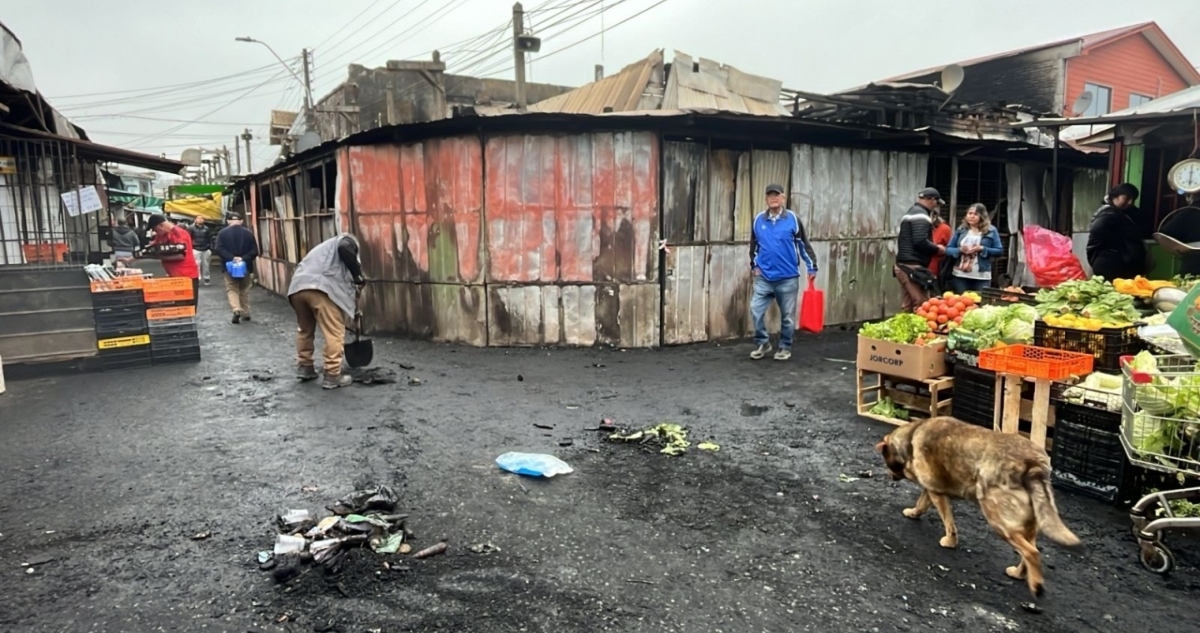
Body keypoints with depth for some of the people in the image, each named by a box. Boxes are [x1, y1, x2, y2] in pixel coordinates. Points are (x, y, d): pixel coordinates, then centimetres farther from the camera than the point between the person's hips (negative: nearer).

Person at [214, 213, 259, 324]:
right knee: (245, 290, 15)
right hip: (245, 266, 1)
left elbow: (219, 249, -12)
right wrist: (244, 259, -12)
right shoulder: (248, 233, 1)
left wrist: (231, 258, -17)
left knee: (232, 289, 5)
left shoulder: (222, 233, -1)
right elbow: (254, 251, -7)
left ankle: (236, 310, -16)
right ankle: (246, 313, 19)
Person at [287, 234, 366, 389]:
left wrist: (351, 305, 44)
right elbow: (345, 248, -7)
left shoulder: (324, 247, 43)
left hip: (297, 287, 8)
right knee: (334, 333, 0)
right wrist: (358, 274, 2)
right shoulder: (347, 240, 21)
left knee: (304, 329, 27)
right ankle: (333, 375, 2)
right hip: (320, 287, -8)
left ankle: (304, 367, 35)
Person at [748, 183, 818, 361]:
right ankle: (763, 343, 15)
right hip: (764, 278, 2)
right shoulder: (758, 220, 5)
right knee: (756, 310, -3)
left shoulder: (793, 219, -3)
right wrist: (754, 265, 10)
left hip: (788, 278, -2)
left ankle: (785, 347, 21)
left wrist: (812, 267, 1)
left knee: (787, 315, 6)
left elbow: (803, 244, 1)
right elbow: (754, 245, 17)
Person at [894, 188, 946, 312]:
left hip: (904, 266, 10)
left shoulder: (911, 213, 21)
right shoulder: (921, 215, -10)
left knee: (907, 306, 10)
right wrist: (937, 249, -5)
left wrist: (934, 248, 16)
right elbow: (920, 241, -22)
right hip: (913, 268, -10)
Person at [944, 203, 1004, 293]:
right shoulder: (960, 230, 8)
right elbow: (948, 249, 8)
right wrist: (960, 250, -12)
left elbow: (1000, 251, 0)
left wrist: (982, 249, -14)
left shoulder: (991, 231, 3)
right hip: (960, 275, 2)